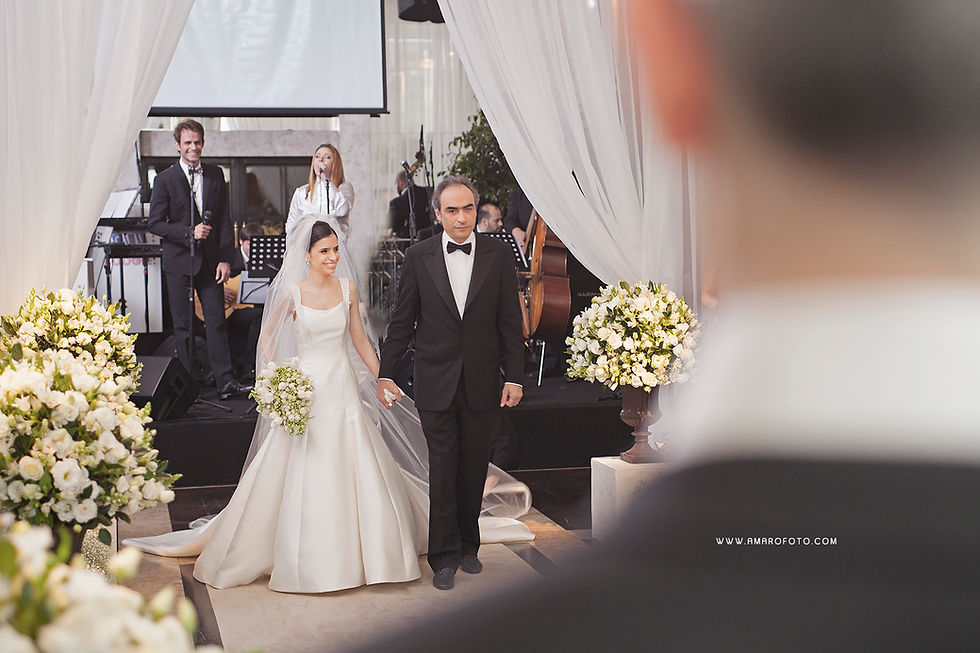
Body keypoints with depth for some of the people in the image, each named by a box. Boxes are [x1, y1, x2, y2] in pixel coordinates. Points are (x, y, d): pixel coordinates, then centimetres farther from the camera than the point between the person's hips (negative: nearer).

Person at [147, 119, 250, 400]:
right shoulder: (165, 180, -2)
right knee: (183, 325, 5)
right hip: (178, 262, -2)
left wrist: (225, 259, 0)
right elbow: (154, 223, -5)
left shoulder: (215, 175, 7)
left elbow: (225, 219, 7)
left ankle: (225, 381, 1)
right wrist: (189, 233, -17)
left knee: (216, 321, 0)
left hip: (210, 260, 2)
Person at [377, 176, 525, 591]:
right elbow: (402, 321, 5)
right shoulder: (418, 257, 0)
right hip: (436, 384, -1)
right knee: (442, 471, 2)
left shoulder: (499, 255, 1)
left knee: (474, 471, 11)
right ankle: (445, 557, 13)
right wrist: (386, 373, 3)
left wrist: (514, 377, -1)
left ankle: (468, 546, 29)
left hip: (483, 384, 1)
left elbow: (510, 322, 2)